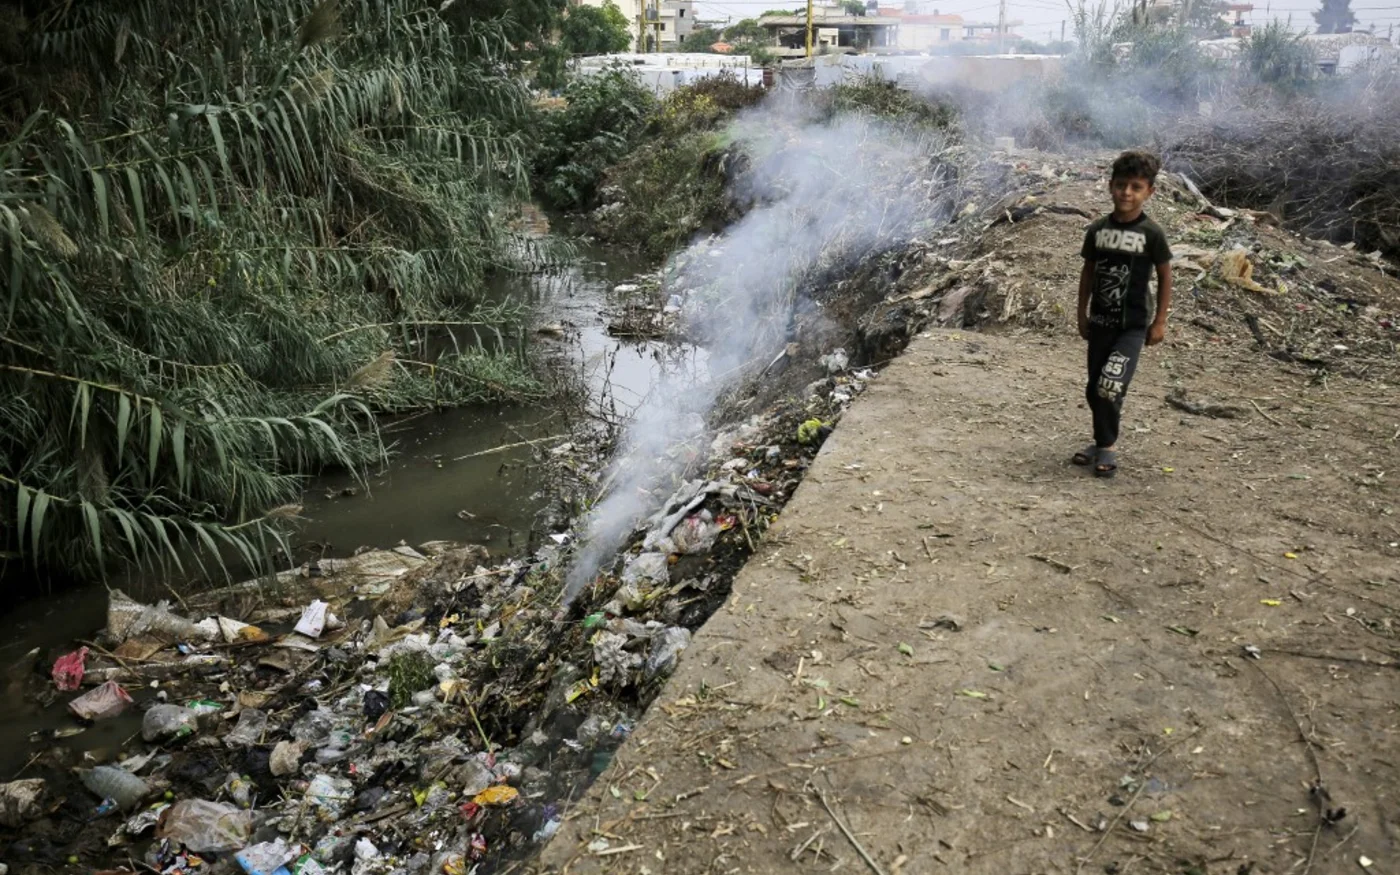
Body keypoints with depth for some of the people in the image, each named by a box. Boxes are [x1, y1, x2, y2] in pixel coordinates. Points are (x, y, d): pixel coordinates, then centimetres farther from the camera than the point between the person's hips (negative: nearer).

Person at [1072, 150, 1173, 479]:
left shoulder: (1151, 234, -10)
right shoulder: (1097, 230, 0)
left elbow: (1165, 276, -2)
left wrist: (1160, 321, -2)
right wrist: (1082, 314, 10)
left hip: (1133, 326, -4)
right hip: (1100, 323, 4)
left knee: (1109, 388, -17)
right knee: (1094, 390, 10)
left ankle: (1108, 446, 5)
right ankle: (1104, 442, 31)